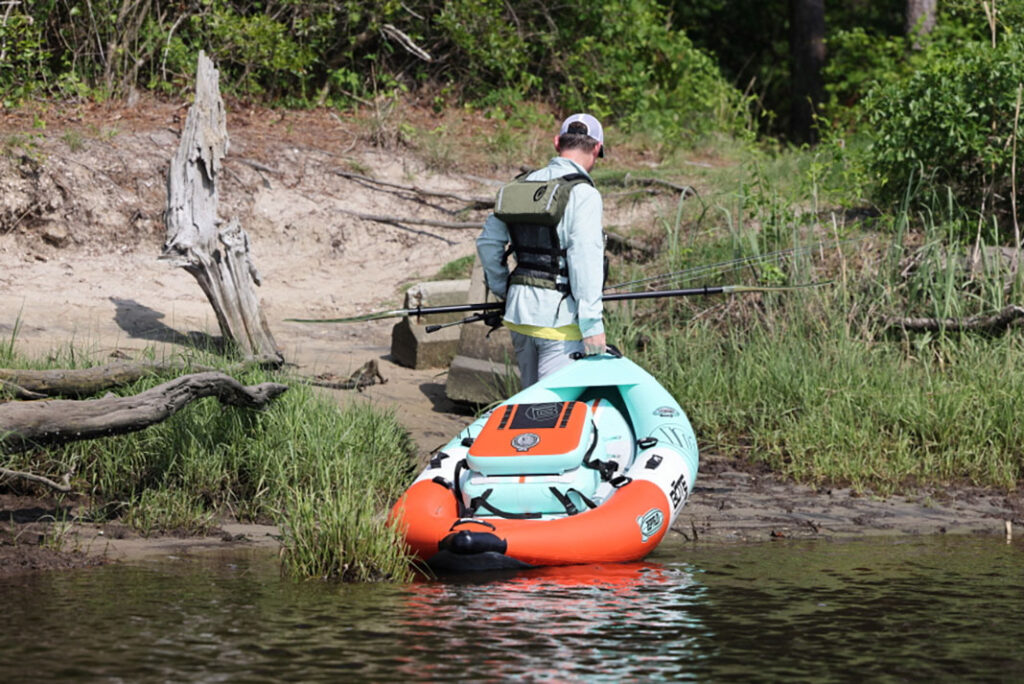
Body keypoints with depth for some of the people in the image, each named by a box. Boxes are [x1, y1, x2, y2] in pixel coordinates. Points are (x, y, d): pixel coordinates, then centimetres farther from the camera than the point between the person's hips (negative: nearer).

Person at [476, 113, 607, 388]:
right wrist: (592, 324, -16)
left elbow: (487, 242, 17)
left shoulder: (519, 187, 10)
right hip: (560, 318, -7)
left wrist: (504, 290, 28)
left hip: (518, 312, 7)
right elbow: (585, 261, -17)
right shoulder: (583, 194, -11)